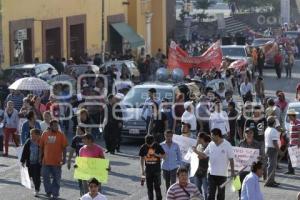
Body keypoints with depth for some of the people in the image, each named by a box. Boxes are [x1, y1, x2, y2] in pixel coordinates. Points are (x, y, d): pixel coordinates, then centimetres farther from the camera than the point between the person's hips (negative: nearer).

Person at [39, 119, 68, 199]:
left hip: (57, 161, -2)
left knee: (56, 178, 5)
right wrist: (41, 157, 8)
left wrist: (64, 158, -8)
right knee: (46, 177, 7)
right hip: (46, 161, 2)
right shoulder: (45, 134, 2)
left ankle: (55, 193, 15)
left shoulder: (61, 135, -3)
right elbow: (41, 147, 9)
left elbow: (64, 147, -3)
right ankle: (48, 191, 25)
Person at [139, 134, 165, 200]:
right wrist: (142, 170, 8)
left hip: (156, 169, -2)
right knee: (149, 187, 8)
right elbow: (142, 159, 7)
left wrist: (157, 155, -19)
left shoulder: (158, 146, -8)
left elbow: (164, 155, 0)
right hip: (148, 169, 2)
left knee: (157, 186, -4)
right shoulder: (143, 147, -3)